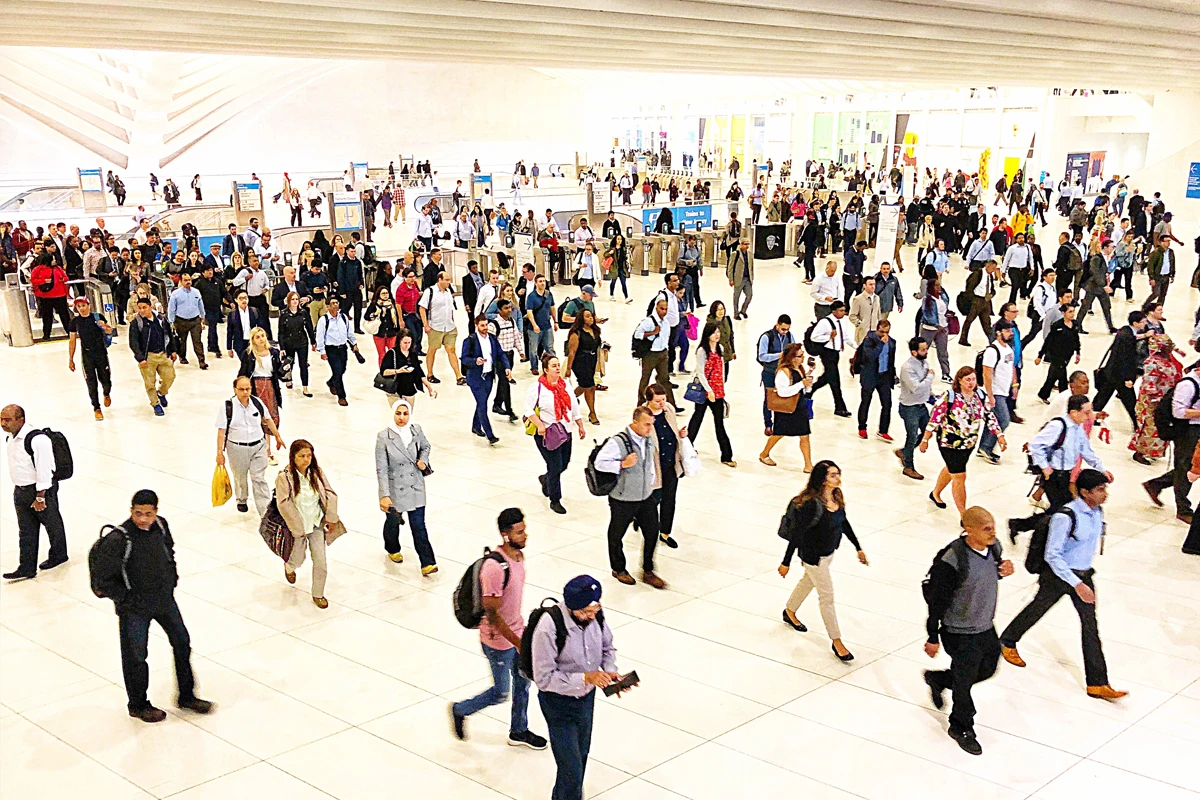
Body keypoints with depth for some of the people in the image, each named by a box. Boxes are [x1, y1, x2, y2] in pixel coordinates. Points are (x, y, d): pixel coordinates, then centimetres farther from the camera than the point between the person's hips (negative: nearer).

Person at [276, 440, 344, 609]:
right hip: (297, 525, -3)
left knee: (320, 560, 3)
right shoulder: (284, 477, -20)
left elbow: (330, 494, 0)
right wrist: (298, 528, -18)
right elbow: (284, 504, -20)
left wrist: (331, 518, -5)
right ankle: (289, 566, 52)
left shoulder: (317, 472, -6)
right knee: (298, 559, 13)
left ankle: (318, 594, 23)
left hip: (317, 523, 3)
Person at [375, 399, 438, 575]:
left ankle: (427, 563, 2)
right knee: (393, 522, 19)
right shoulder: (384, 437, -16)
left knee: (418, 525, -1)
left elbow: (426, 446, 17)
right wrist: (384, 495, -20)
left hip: (415, 487, 2)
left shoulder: (416, 430, -5)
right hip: (394, 488, -1)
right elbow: (381, 469, -16)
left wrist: (423, 460, -3)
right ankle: (392, 550, 48)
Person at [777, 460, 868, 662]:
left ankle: (790, 612, 55)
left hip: (829, 552, 8)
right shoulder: (811, 504, -31)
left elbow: (844, 523, 8)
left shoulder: (836, 497, -7)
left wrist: (858, 548, 14)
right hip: (814, 556, -8)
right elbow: (796, 533, -26)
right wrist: (786, 562, -21)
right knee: (827, 597, 2)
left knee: (808, 582, 30)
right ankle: (837, 642, 15)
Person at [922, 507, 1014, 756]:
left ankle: (938, 679, 46)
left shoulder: (994, 548, -7)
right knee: (964, 681, 9)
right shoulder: (952, 560, -29)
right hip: (961, 634, -7)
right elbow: (937, 600, -21)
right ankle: (962, 728, 34)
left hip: (986, 627, 7)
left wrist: (1004, 570, -10)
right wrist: (933, 638, -14)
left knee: (988, 668, 24)